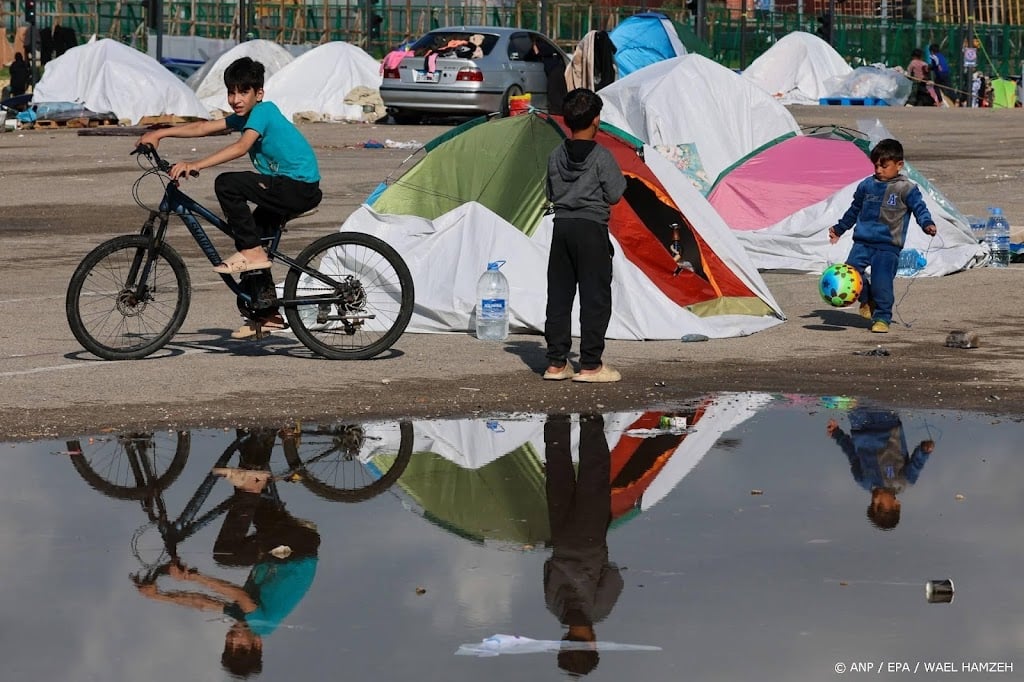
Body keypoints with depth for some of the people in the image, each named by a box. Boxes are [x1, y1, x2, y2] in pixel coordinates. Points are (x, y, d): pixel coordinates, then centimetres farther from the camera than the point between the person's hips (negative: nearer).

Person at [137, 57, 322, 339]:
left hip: (302, 187, -10)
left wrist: (195, 165, -37)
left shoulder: (263, 111, -15)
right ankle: (267, 315, 18)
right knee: (248, 239, 12)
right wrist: (160, 133, 8)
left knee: (227, 184, -21)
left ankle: (253, 252, -14)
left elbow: (241, 147, -30)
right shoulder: (245, 116, 12)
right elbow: (205, 128, 15)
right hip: (287, 188, 10)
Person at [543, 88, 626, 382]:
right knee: (595, 297, -1)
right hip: (592, 228, -5)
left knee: (559, 295, 9)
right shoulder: (602, 156, -10)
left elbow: (550, 194, 12)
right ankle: (591, 365, -2)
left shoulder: (556, 156, 6)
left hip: (561, 226, 5)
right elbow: (614, 194, -7)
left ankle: (556, 362, 10)